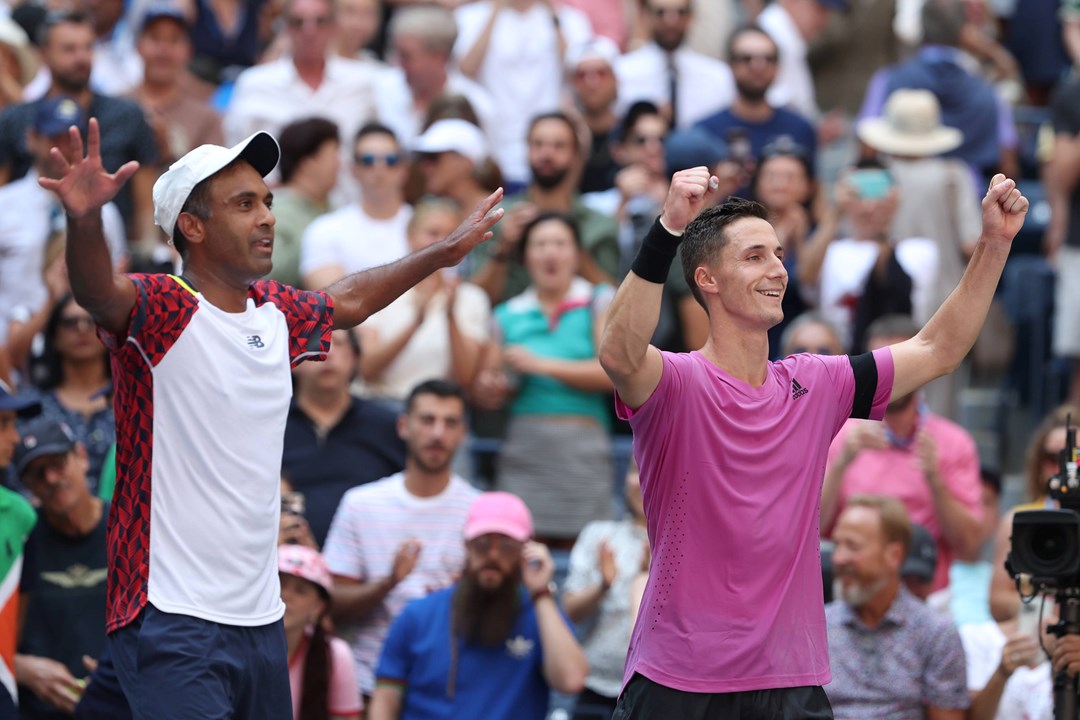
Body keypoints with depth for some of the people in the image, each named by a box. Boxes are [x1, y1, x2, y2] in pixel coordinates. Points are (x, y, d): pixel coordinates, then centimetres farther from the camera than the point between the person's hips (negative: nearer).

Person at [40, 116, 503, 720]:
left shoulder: (276, 313, 12)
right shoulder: (162, 311, -11)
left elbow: (347, 301, 33)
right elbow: (100, 291, -32)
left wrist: (445, 252, 40)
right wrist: (86, 220, -53)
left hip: (261, 619, 8)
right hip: (174, 620, -8)